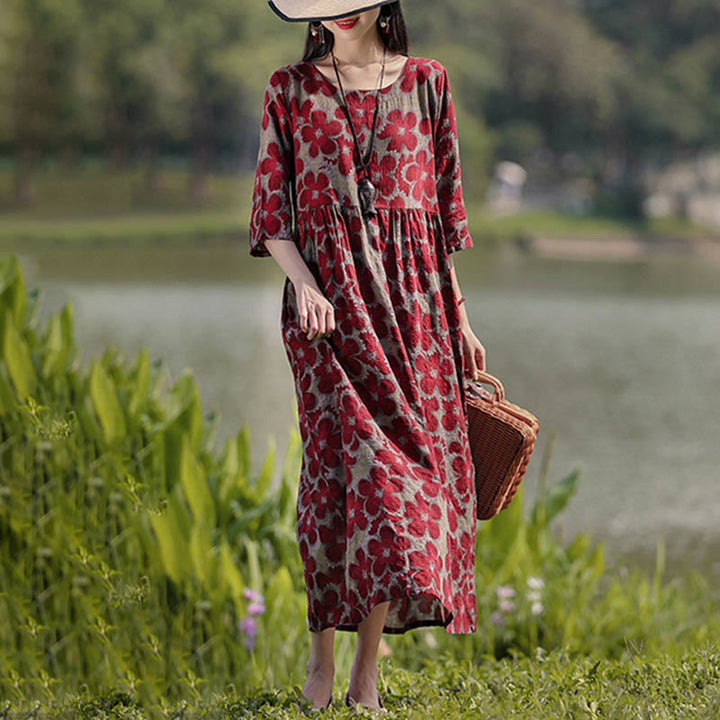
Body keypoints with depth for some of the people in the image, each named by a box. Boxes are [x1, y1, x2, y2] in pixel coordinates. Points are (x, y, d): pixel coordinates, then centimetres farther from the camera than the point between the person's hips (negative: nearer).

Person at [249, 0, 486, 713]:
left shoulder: (425, 83, 11)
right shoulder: (291, 91, 8)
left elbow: (444, 203, 14)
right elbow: (271, 212, 6)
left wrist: (458, 318, 11)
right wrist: (302, 282, -12)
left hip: (411, 298, 2)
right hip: (329, 298, -2)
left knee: (408, 462, -3)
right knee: (360, 461, -15)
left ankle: (366, 671, 3)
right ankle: (322, 646, 0)